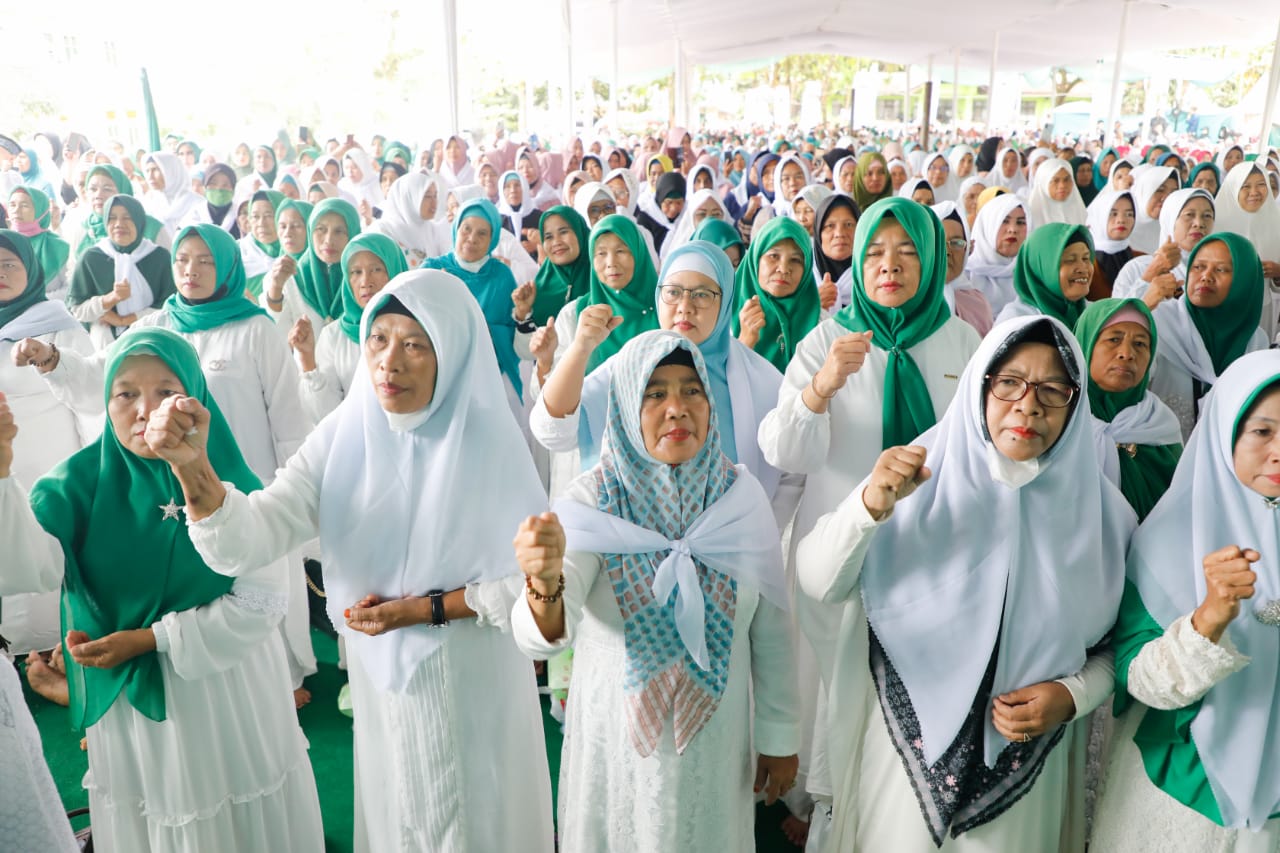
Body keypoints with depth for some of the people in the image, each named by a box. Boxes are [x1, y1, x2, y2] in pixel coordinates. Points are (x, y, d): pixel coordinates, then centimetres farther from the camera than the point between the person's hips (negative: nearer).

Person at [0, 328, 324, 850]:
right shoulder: (81, 480, -10)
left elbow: (262, 600, -13)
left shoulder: (230, 482, -12)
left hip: (228, 690, 0)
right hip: (127, 694, 1)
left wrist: (151, 639, -16)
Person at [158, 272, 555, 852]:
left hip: (474, 686, -2)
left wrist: (428, 608, -19)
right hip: (382, 679, 3)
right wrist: (191, 465, -36)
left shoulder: (489, 443, -19)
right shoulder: (342, 436, -11)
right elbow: (247, 541, -20)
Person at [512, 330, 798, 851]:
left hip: (717, 743, 2)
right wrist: (546, 585, -51)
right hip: (619, 742, -1)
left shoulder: (741, 495, -10)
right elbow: (540, 638, -29)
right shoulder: (594, 501, -17)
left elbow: (771, 629, -1)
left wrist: (779, 736, 4)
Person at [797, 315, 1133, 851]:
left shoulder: (1098, 510, -6)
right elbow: (818, 584, -18)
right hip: (911, 751, -1)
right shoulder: (923, 475, -13)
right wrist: (872, 504, -33)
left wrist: (1073, 695, -13)